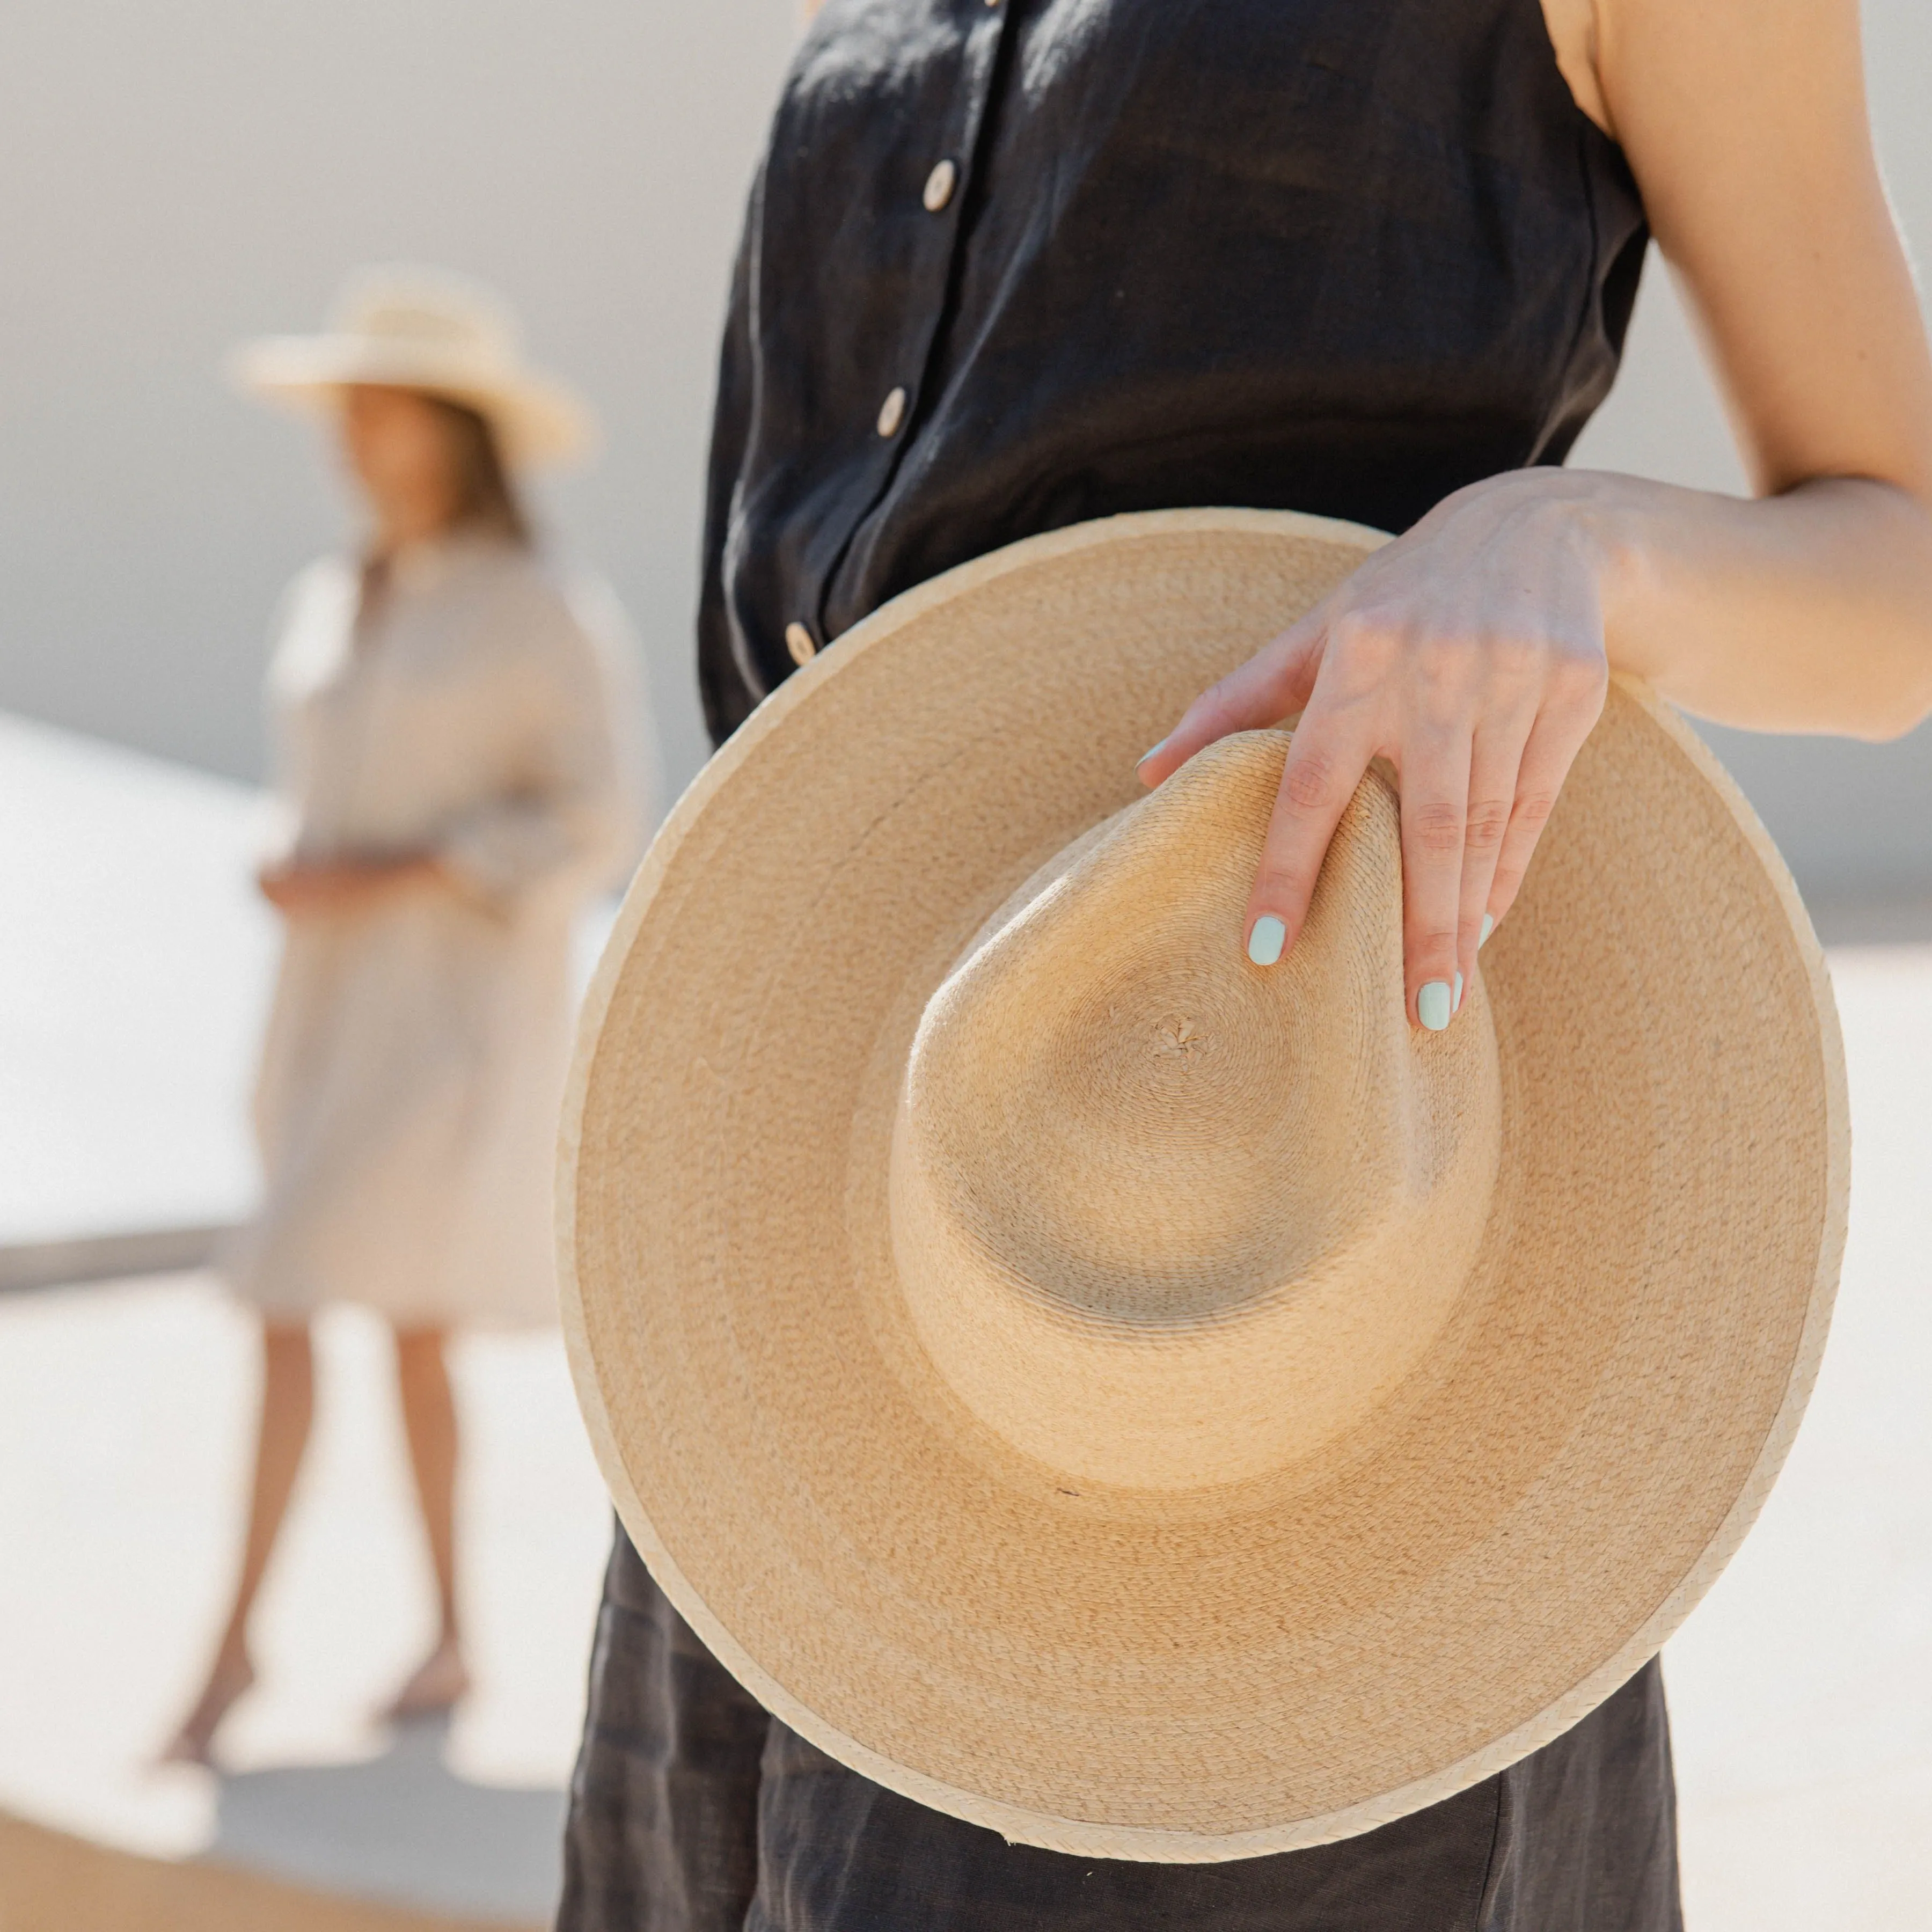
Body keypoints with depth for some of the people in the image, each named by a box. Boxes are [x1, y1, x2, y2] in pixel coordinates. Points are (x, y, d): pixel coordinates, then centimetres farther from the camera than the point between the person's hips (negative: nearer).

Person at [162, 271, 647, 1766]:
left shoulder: (539, 613, -8)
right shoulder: (330, 605, 12)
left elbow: (595, 829, -13)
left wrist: (387, 878, -18)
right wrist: (288, 868, -1)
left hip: (460, 1010, -7)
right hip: (334, 1000, 7)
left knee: (289, 1301, -14)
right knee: (410, 1325, 11)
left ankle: (237, 1639, -6)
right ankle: (451, 1636, 22)